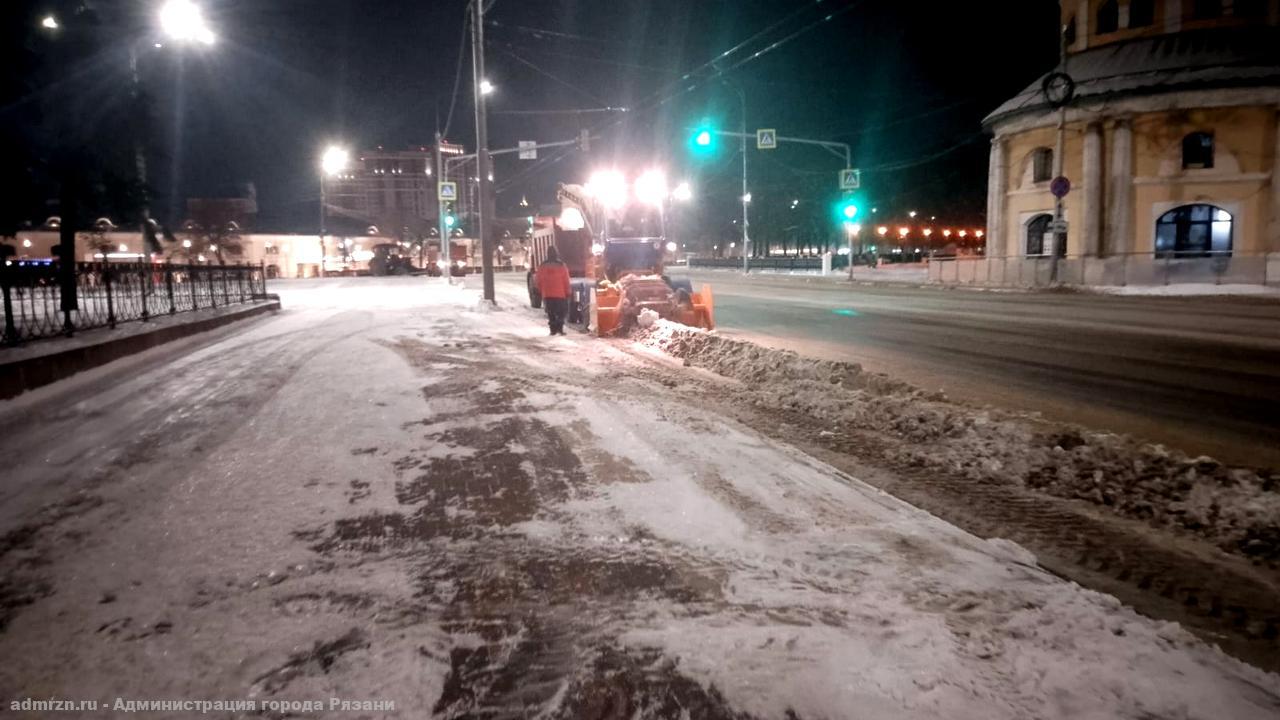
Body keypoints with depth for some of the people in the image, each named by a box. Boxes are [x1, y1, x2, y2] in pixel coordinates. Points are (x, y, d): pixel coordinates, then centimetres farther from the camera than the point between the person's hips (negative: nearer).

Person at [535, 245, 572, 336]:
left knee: (550, 313, 10)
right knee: (562, 312, 6)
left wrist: (541, 292, 18)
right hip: (560, 294, -3)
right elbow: (566, 281, -5)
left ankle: (553, 329, 6)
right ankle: (559, 327, -8)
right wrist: (567, 292, 4)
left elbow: (539, 281, 7)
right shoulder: (562, 266, -9)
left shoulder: (542, 266, 1)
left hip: (547, 294, 3)